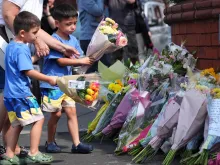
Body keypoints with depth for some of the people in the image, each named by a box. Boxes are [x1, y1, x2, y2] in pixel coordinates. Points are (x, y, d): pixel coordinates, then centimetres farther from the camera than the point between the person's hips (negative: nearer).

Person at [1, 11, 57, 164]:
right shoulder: (21, 49, -16)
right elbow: (28, 71, -18)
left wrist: (37, 57, 17)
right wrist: (49, 79, -12)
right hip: (21, 93, -10)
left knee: (17, 124, 15)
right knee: (38, 119, -3)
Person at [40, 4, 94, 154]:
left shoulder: (73, 40, 8)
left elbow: (77, 59, 7)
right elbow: (60, 61, -20)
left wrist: (88, 59, -14)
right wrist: (81, 61, -25)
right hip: (52, 84, -6)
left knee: (71, 111, 1)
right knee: (56, 113, 0)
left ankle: (77, 144, 0)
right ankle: (50, 142, 18)